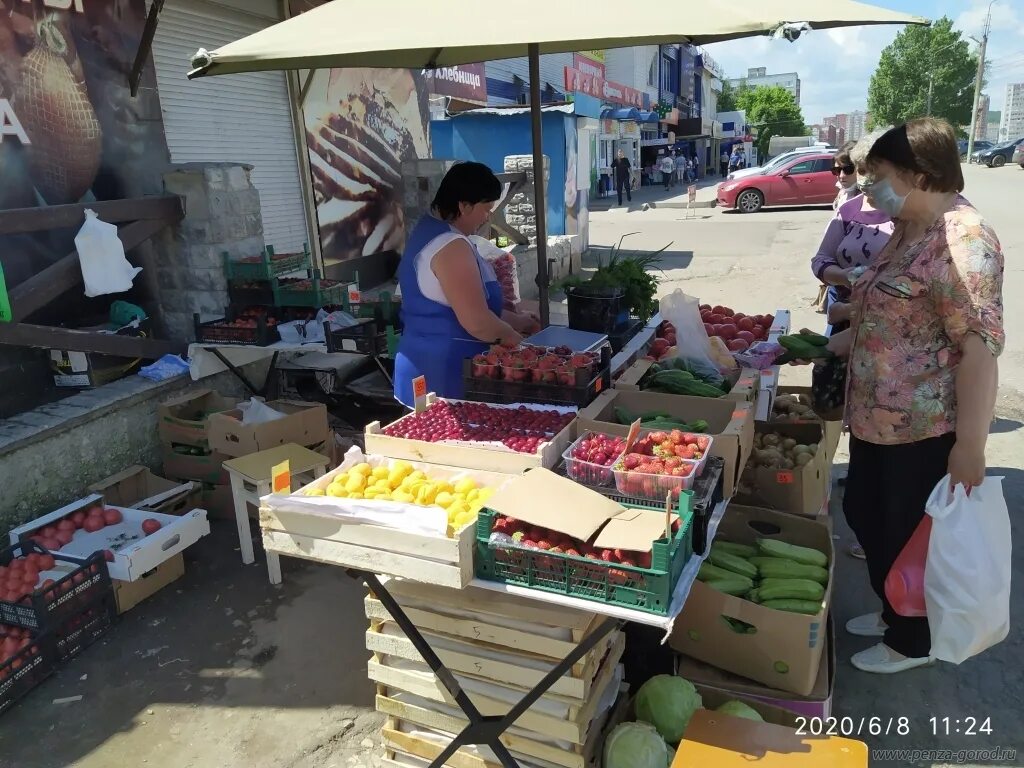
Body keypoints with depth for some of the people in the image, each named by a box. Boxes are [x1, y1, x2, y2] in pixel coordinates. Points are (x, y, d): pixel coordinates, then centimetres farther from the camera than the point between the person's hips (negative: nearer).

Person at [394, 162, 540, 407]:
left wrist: (514, 320, 20)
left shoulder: (429, 231, 12)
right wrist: (517, 340, -5)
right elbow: (476, 321, -23)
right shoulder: (450, 246, -20)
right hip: (442, 372, -10)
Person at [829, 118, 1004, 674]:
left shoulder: (961, 240, -21)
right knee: (866, 516, 22)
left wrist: (969, 446, -24)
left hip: (924, 429, -9)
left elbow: (980, 347, -24)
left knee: (911, 536, 9)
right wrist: (826, 346, 13)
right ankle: (893, 612, 45)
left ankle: (913, 642, 33)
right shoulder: (908, 232, 10)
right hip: (875, 418, 9)